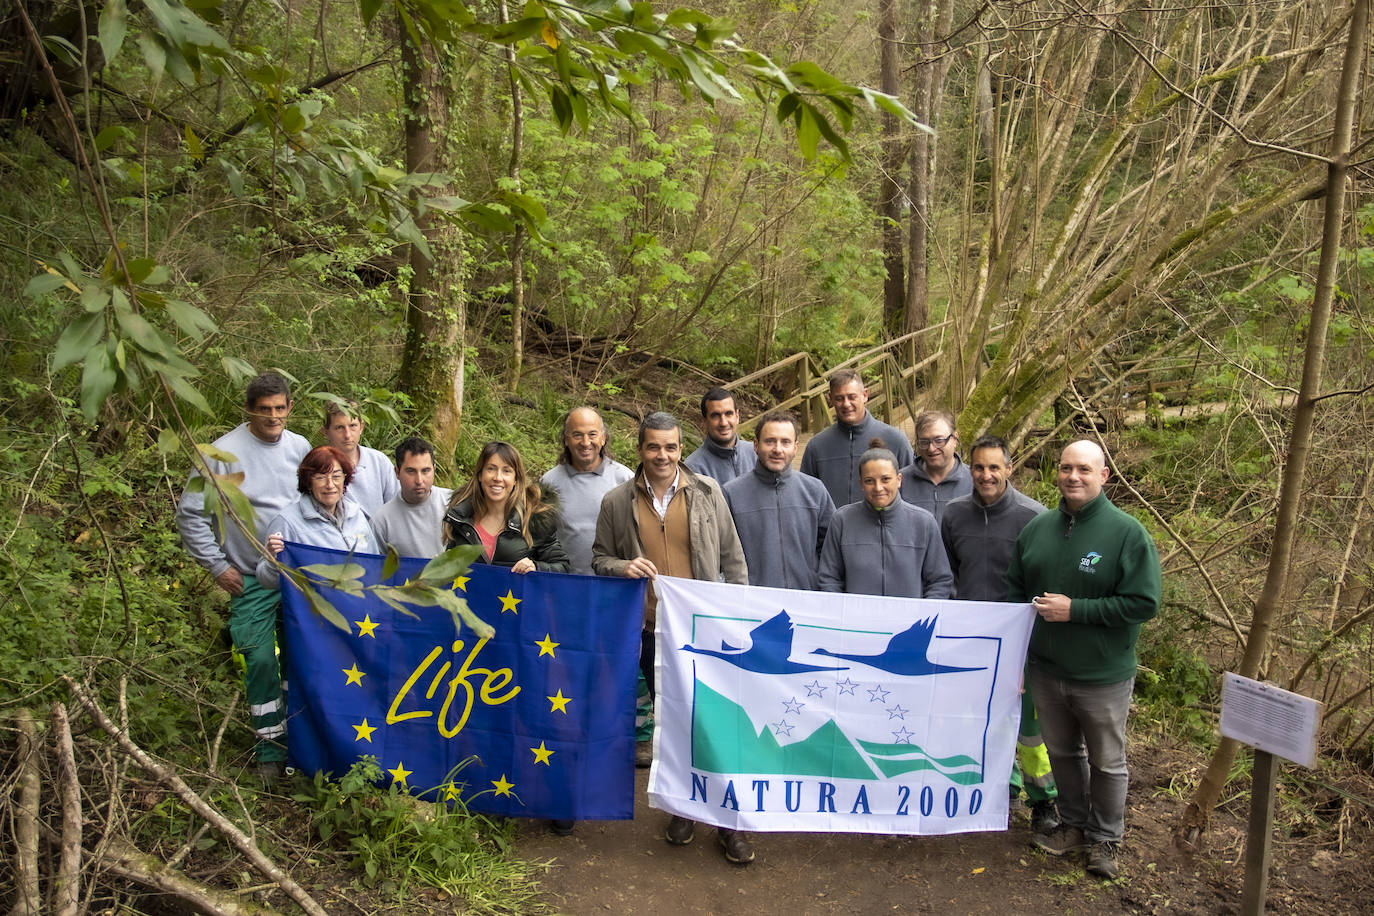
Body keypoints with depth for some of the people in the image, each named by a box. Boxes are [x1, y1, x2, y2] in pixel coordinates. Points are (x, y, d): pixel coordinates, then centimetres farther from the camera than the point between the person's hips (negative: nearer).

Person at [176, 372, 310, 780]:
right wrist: (217, 566, -5)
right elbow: (190, 515, -3)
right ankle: (270, 747, 11)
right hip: (250, 578, -3)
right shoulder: (223, 453, -8)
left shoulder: (300, 448, 3)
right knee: (260, 660, -2)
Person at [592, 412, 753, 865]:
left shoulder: (707, 493, 1)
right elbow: (599, 558, 11)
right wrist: (623, 567, -12)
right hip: (652, 630, 1)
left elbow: (732, 559, 6)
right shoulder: (617, 503, 1)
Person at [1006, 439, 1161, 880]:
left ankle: (1105, 838, 32)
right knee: (1062, 752, 20)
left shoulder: (1127, 533, -14)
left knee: (1107, 762, 13)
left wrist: (1075, 610, -23)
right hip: (1045, 670, 4)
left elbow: (1144, 603, -19)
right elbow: (1015, 593, 9)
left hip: (1103, 677, -4)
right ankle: (1073, 825, 39)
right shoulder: (1036, 528, 1)